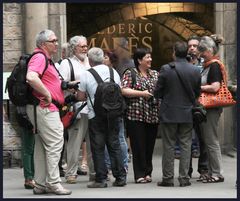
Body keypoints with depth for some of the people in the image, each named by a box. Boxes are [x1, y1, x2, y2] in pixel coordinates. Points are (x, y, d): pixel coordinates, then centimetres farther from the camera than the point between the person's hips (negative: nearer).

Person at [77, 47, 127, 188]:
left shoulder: (86, 75, -7)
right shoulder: (113, 72, 4)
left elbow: (81, 96, -4)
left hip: (95, 115, -3)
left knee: (98, 148, 1)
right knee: (115, 146, 10)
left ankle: (101, 179, 0)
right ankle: (120, 177, 10)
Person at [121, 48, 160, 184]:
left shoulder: (155, 74, 15)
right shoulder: (130, 74, -1)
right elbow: (124, 91, -11)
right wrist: (142, 93, -16)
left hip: (153, 115, 5)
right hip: (136, 115, -5)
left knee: (150, 145, 7)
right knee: (138, 146, -4)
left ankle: (148, 173, 15)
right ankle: (140, 174, 1)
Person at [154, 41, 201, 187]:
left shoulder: (166, 69, -12)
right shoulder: (195, 71, -2)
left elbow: (158, 93, -6)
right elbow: (197, 93, 6)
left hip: (169, 114, -2)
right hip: (187, 114, 2)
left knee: (169, 146, 5)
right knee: (186, 145, 8)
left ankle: (168, 178, 8)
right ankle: (184, 178, 7)